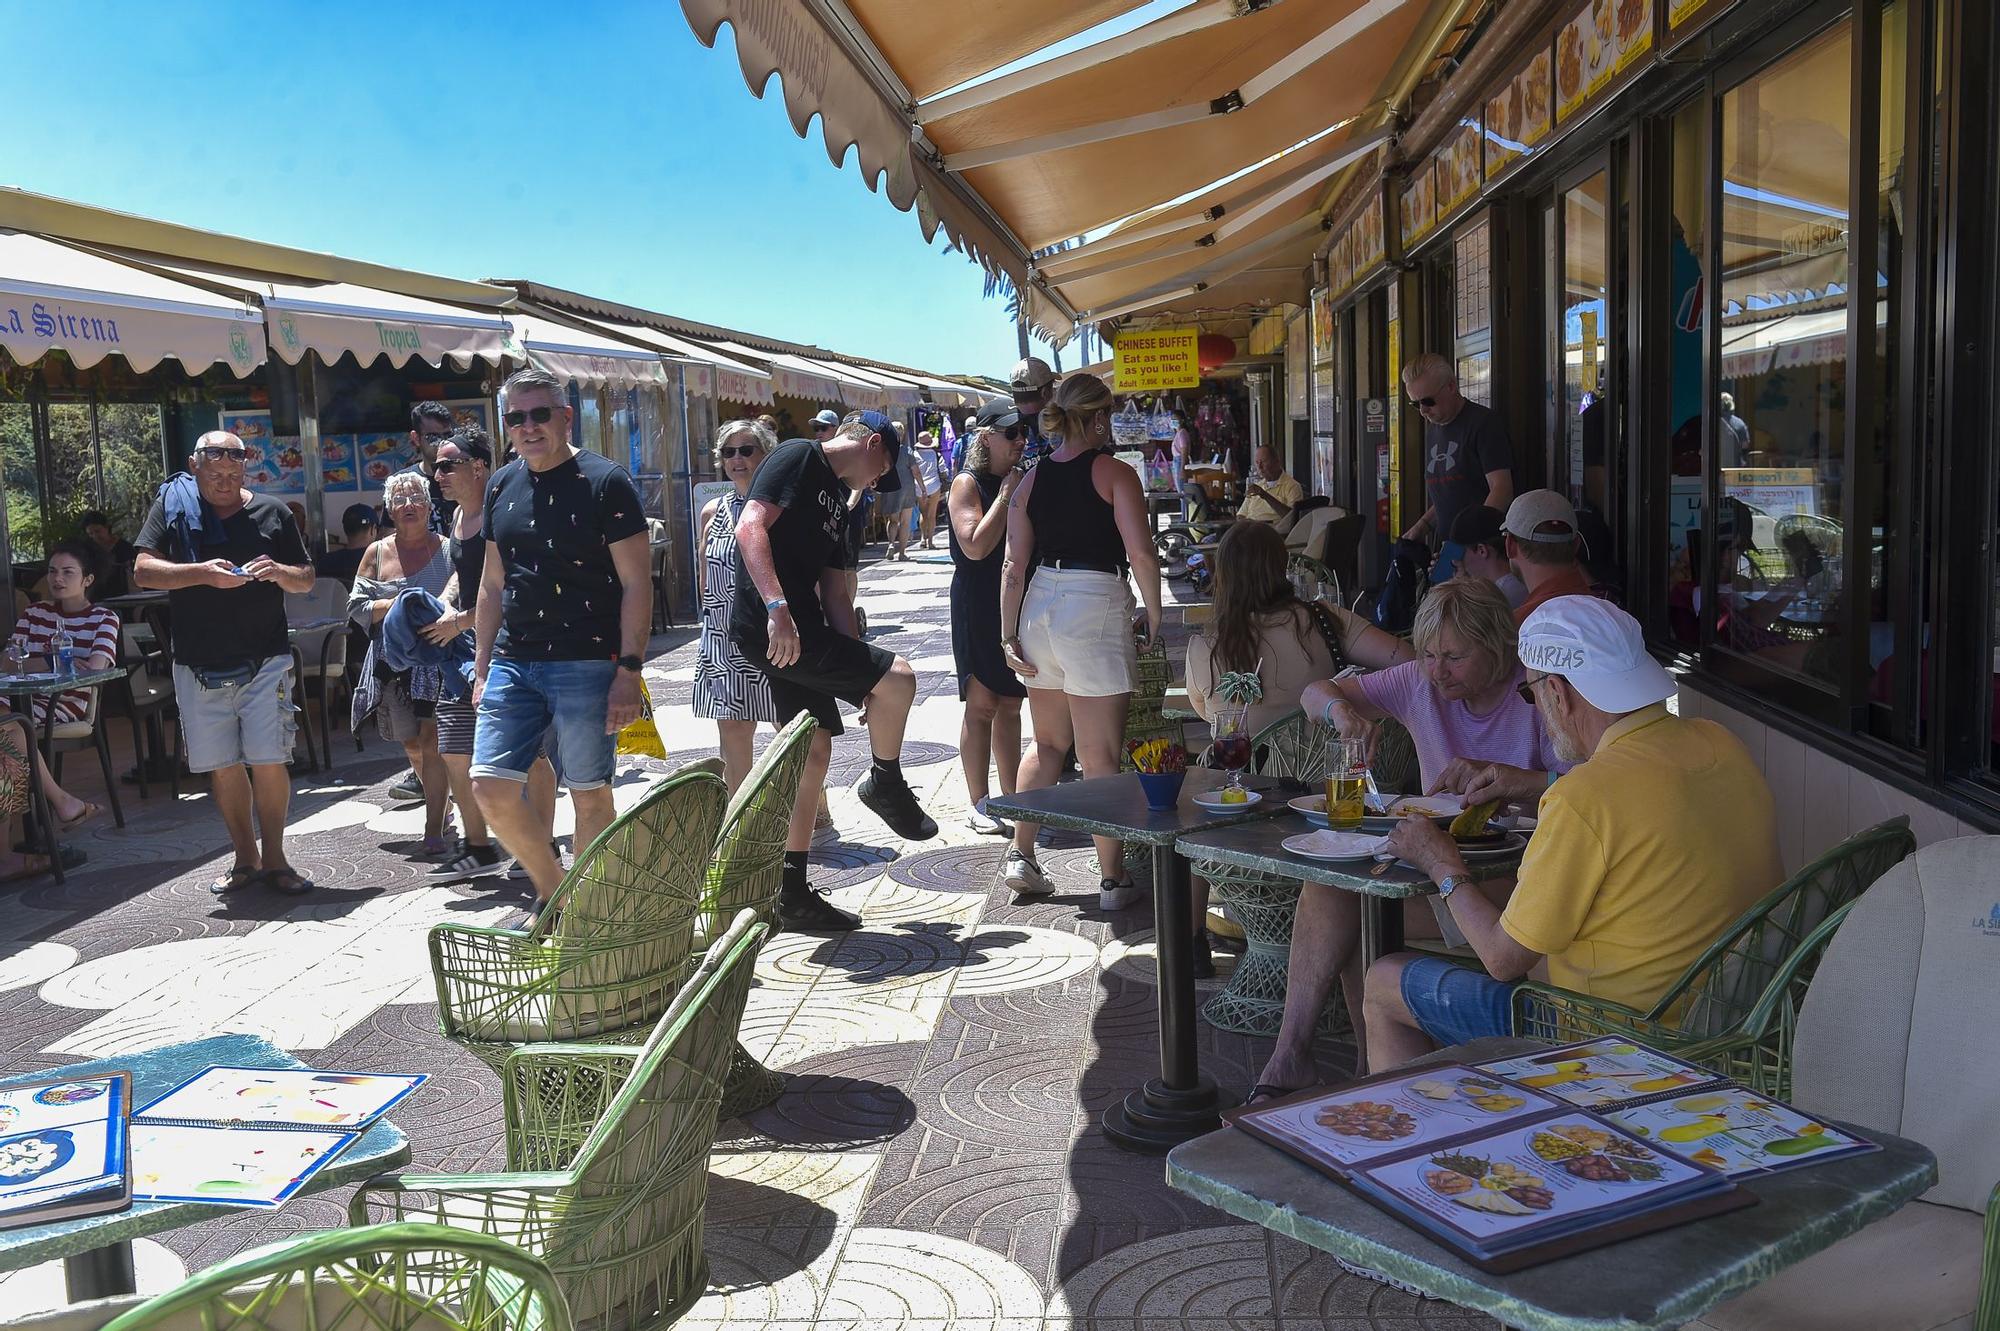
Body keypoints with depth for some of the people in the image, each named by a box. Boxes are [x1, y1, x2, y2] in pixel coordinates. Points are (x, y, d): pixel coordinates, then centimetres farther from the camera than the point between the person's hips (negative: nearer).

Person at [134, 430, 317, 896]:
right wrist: (202, 573, -20)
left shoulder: (271, 513, 6)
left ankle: (274, 858, 8)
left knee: (268, 761, -4)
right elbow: (143, 570, -5)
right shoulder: (172, 506, 4)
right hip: (198, 664, 1)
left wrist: (280, 572, -11)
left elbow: (307, 580, 11)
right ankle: (246, 858, 20)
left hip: (264, 660, -1)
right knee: (223, 767, 7)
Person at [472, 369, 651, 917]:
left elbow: (636, 583, -9)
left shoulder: (605, 482, -6)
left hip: (586, 663, -6)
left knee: (589, 794, 1)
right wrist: (482, 666, 14)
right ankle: (551, 889, 22)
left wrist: (629, 670, -15)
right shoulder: (502, 486, 12)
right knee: (490, 785, 1)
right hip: (513, 662, 6)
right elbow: (492, 584, 19)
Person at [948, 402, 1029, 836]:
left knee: (1010, 705, 11)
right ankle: (978, 805, 6)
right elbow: (975, 545, -21)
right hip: (978, 607, -6)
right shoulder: (968, 483, -8)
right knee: (982, 704, -2)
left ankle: (1011, 798, 18)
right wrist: (1007, 495, -17)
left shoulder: (1021, 482, 12)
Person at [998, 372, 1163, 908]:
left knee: (1048, 742, 21)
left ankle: (1021, 857, 21)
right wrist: (1153, 613, -1)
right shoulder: (1114, 472, -5)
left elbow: (1014, 567, 5)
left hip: (1039, 607, 6)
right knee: (1100, 756, 0)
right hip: (1095, 607, -5)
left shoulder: (1031, 480, 9)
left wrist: (1008, 635, 8)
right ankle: (1113, 881, 8)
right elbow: (1142, 553, -15)